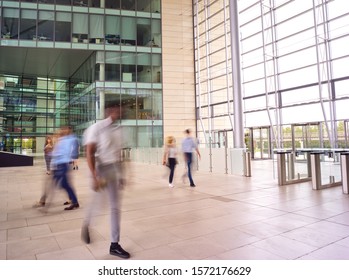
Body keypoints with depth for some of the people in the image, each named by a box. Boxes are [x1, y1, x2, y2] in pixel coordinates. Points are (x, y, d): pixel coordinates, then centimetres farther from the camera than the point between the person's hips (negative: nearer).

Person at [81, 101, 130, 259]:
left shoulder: (118, 130, 8)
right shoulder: (96, 128, -11)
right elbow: (89, 153, -16)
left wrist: (121, 174, 14)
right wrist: (94, 177, -24)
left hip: (115, 169, 6)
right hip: (102, 169, -6)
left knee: (116, 207, 9)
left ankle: (114, 245, 20)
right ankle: (86, 226, 39)